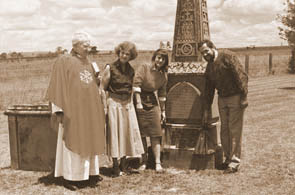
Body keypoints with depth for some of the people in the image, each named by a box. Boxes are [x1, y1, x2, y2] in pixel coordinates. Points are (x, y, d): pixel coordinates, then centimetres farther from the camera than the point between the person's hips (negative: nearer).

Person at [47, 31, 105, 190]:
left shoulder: (87, 63, 13)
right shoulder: (64, 61, -7)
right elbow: (58, 86, -10)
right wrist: (59, 111, -14)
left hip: (89, 110, 7)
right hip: (73, 110, -7)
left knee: (89, 140, 12)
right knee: (72, 141, -1)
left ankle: (90, 172, 23)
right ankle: (69, 176, 8)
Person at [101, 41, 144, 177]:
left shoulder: (131, 70, 9)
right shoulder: (110, 68, -6)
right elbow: (102, 88, -6)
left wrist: (131, 103, 11)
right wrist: (105, 105, -12)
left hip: (128, 105, 6)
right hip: (114, 104, -5)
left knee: (127, 133, 6)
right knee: (114, 133, -2)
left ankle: (123, 164, 17)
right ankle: (115, 166, 3)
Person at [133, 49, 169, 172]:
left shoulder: (163, 76, 6)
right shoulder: (144, 68, -8)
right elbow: (136, 85, -15)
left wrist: (163, 110, 16)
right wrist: (138, 103, -19)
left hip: (153, 105, 3)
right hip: (141, 104, -3)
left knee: (155, 135, -1)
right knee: (141, 134, 3)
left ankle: (158, 163, 1)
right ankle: (144, 161, 14)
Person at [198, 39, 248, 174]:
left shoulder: (227, 56, -11)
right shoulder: (209, 67, 12)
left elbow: (241, 76, -16)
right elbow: (208, 90, 19)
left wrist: (244, 97, -20)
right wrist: (206, 110, 19)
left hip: (235, 97, -7)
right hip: (222, 99, 7)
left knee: (234, 130, -5)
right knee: (224, 130, 9)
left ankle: (234, 162, 1)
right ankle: (228, 159, 21)